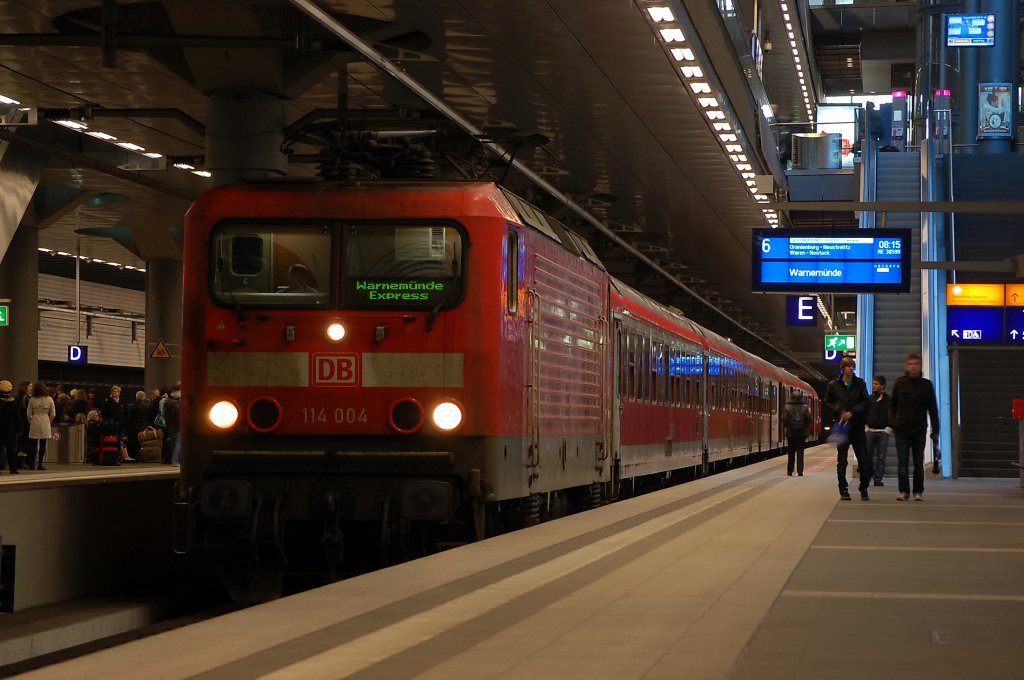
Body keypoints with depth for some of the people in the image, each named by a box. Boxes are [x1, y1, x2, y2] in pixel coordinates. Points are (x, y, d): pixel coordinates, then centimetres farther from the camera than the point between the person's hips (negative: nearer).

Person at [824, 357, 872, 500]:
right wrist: (839, 412, -11)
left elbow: (867, 402, 0)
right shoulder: (834, 385, 3)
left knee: (864, 460, -2)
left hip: (857, 426, 0)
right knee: (842, 461, 3)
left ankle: (864, 490, 9)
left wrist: (852, 412, -12)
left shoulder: (860, 384, 4)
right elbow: (827, 404, 5)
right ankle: (843, 490, 10)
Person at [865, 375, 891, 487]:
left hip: (883, 432, -2)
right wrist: (865, 427, 4)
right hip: (869, 430, 2)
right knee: (867, 455, -1)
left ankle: (878, 478, 2)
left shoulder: (888, 400, 0)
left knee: (881, 457, -1)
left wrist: (888, 428, -6)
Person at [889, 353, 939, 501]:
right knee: (902, 462, -2)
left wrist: (935, 429, 2)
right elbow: (892, 404, 8)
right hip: (901, 429, 0)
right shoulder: (900, 383, 3)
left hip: (919, 429, 0)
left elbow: (933, 408, 5)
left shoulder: (926, 385, 3)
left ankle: (918, 491, 11)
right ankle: (904, 491, 1)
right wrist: (892, 422, -2)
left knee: (919, 462, 5)